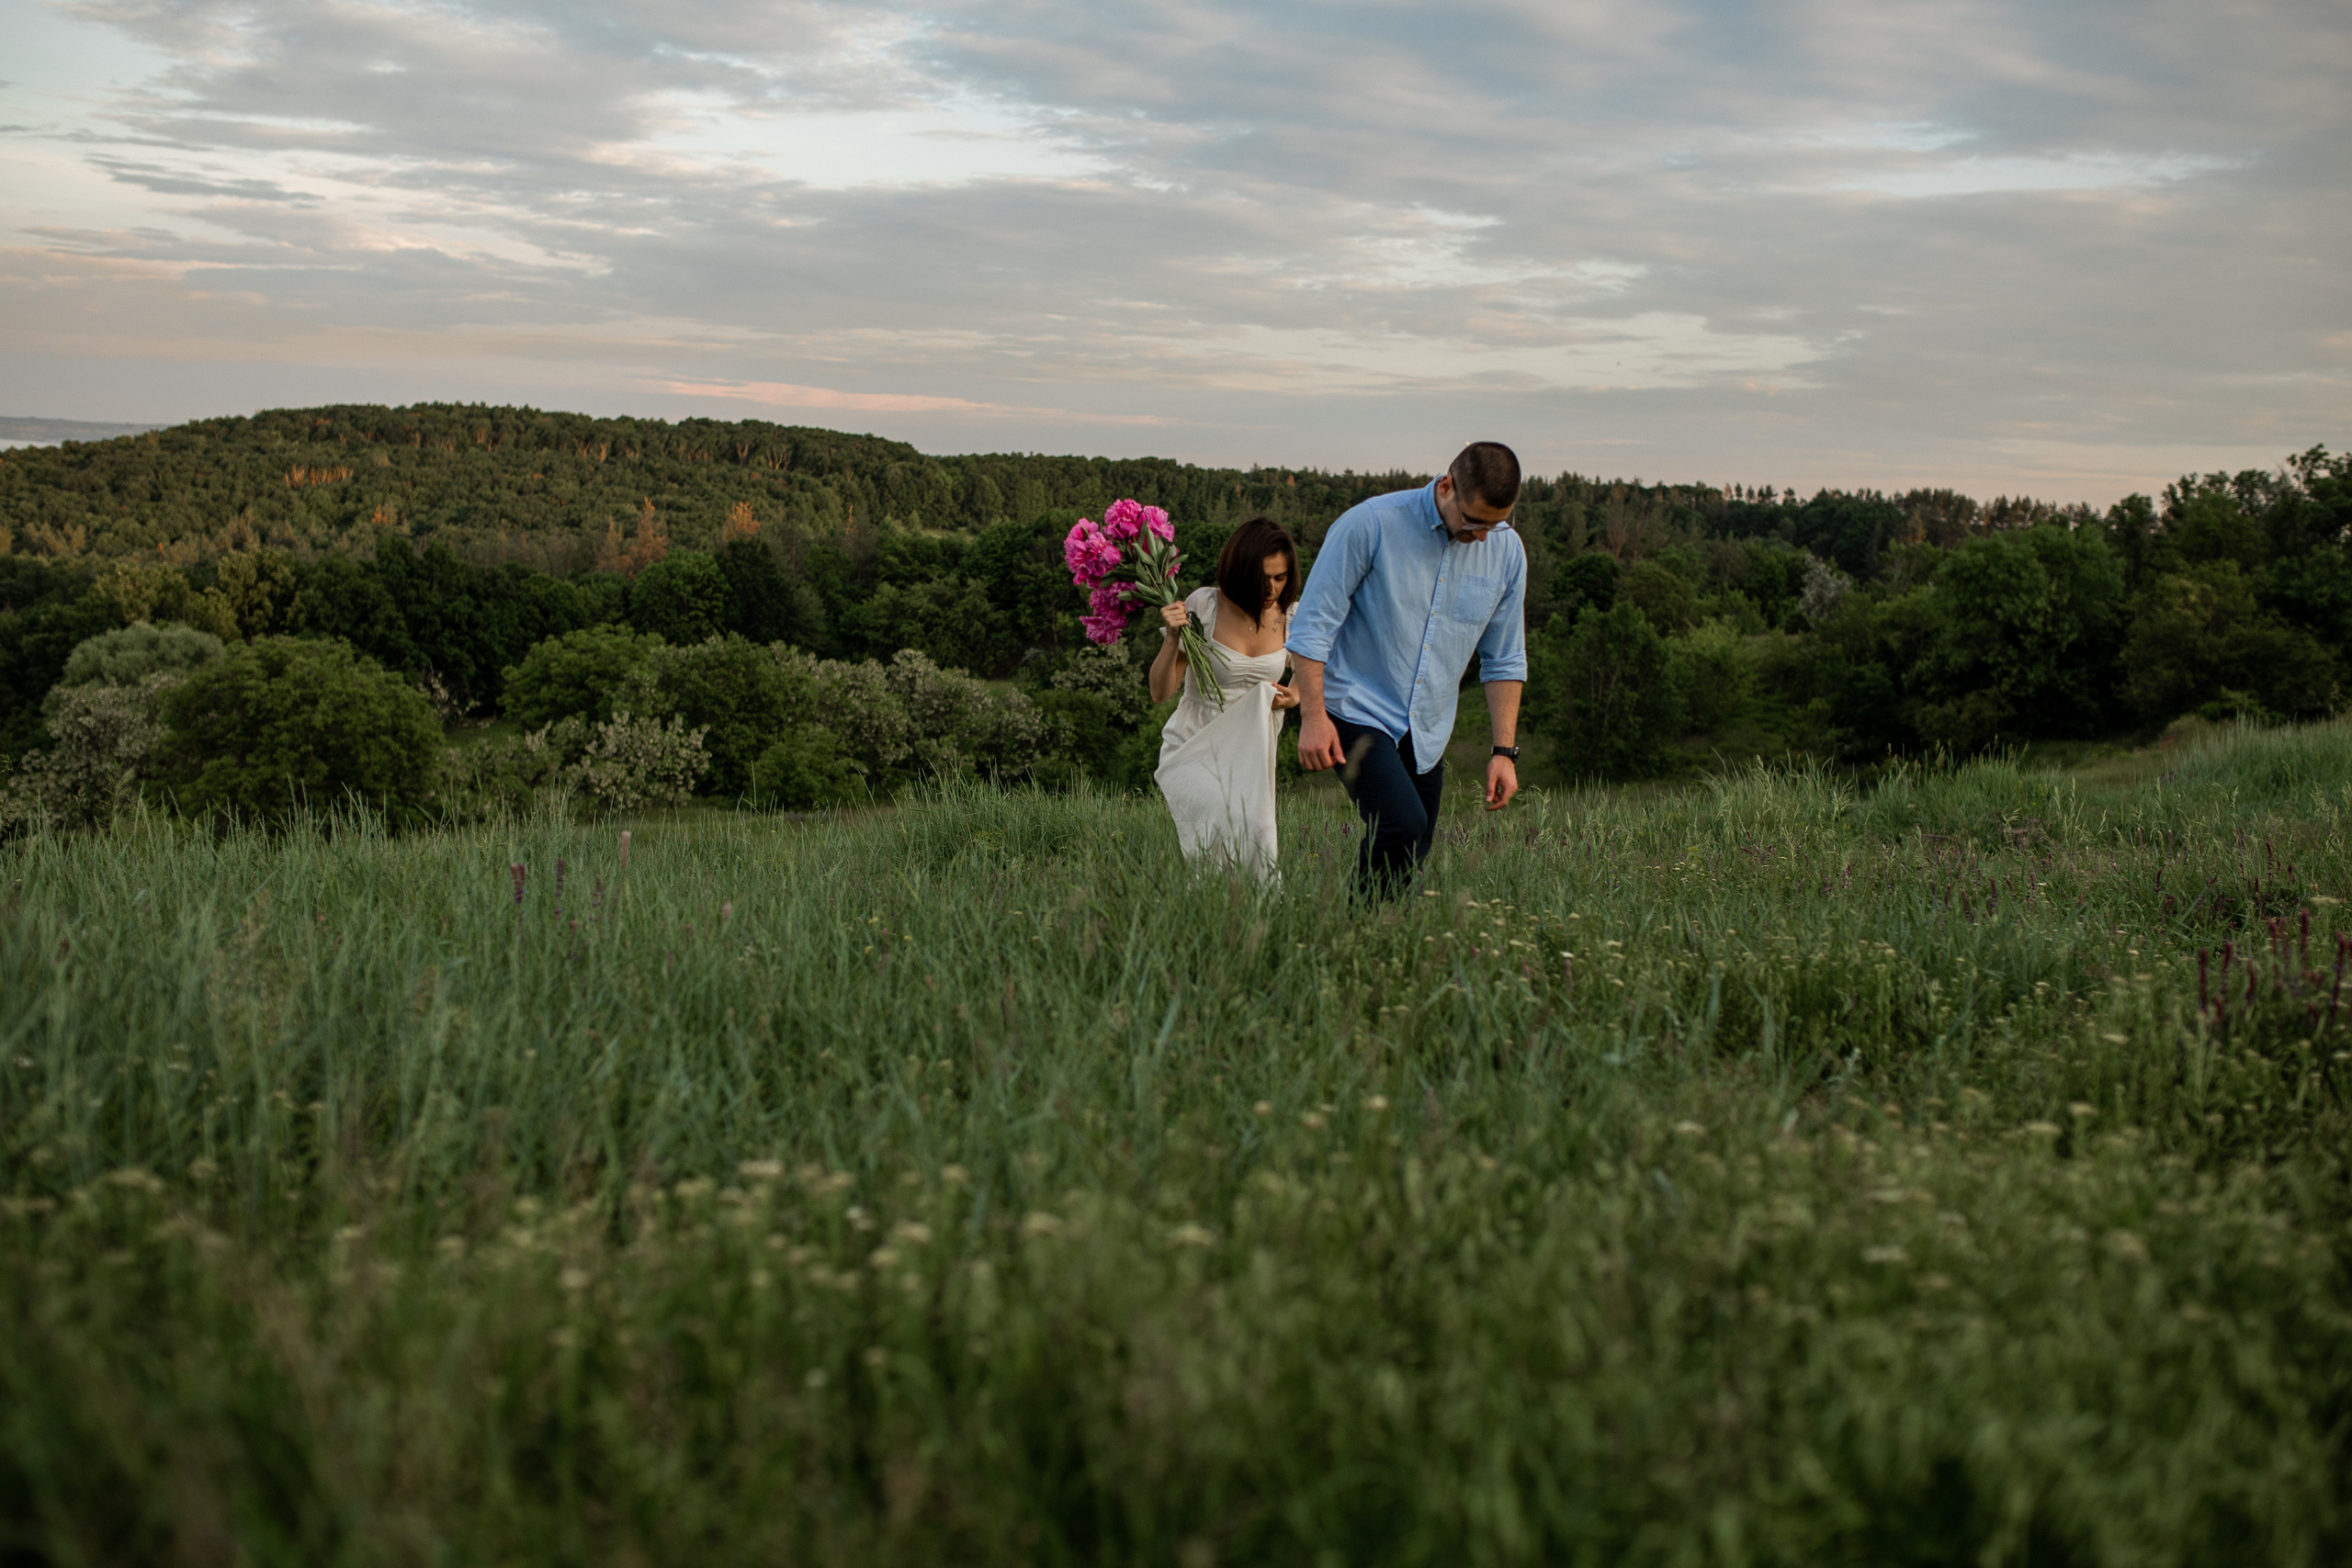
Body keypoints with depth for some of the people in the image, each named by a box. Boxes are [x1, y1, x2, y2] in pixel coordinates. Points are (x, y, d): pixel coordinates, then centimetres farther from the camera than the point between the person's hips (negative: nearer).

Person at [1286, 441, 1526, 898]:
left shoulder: (1507, 551, 2)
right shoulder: (1369, 525, -14)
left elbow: (1505, 659, 11)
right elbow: (1313, 624, -11)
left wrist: (1505, 750, 6)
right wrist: (1313, 717, -17)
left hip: (1427, 735, 6)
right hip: (1357, 711, -6)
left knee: (1411, 855, 5)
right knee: (1404, 826, -24)